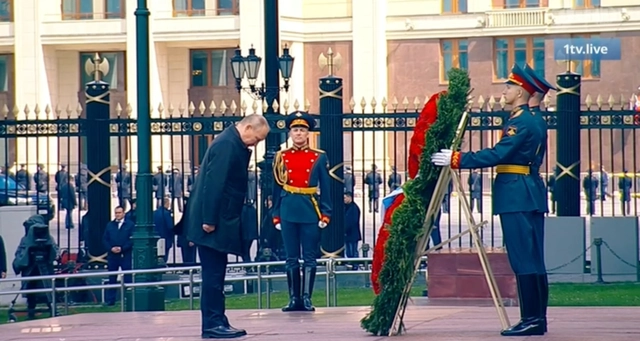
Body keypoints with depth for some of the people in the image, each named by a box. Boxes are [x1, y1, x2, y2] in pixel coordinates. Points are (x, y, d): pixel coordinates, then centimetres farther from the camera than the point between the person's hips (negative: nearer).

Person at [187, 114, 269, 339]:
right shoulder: (226, 144, -17)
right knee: (213, 273, -7)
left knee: (216, 273, 11)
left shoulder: (235, 145, 15)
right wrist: (209, 220, -23)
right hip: (214, 220, -10)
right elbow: (213, 184, -22)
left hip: (220, 221, 10)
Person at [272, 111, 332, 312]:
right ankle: (294, 299, 7)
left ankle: (307, 298, 3)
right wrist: (276, 215, 4)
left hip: (311, 210, -1)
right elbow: (276, 188, 8)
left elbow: (325, 188, 4)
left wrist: (325, 214, -3)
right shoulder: (281, 157, 6)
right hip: (289, 210, 1)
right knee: (292, 258, 4)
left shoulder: (319, 157, 4)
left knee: (310, 257, 0)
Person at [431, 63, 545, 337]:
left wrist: (456, 160, -17)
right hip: (519, 195, 10)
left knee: (523, 258, -10)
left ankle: (532, 319, -10)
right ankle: (533, 319, 11)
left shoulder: (523, 123, -14)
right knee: (527, 259, 9)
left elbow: (497, 155, -20)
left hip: (516, 196, -10)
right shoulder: (518, 120, 17)